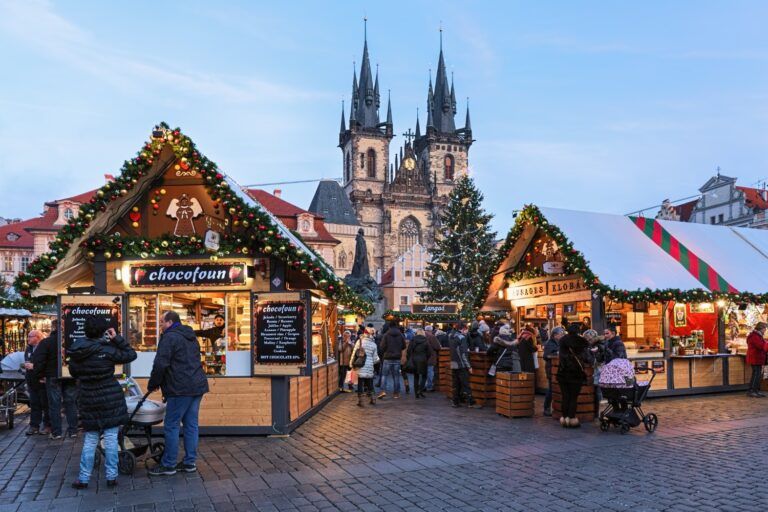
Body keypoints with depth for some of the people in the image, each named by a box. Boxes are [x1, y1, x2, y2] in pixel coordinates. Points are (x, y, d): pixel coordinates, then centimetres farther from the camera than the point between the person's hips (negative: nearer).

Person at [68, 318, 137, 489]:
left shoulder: (76, 352, 0)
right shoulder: (107, 350, -15)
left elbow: (73, 372, 12)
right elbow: (130, 355, -9)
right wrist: (117, 338, -7)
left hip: (88, 400, 4)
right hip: (111, 398, -4)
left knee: (90, 440, 14)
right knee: (111, 438, 4)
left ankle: (83, 478, 17)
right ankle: (111, 476, 9)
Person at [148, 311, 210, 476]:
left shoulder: (169, 337, -8)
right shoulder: (191, 337, 20)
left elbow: (160, 364, -15)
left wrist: (153, 384, 1)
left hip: (181, 388, -9)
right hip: (197, 386, 9)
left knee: (171, 426, 1)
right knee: (191, 425, 12)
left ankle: (168, 465, 7)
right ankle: (190, 462, 17)